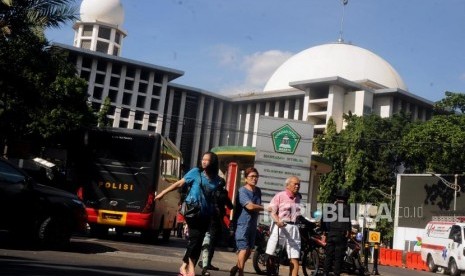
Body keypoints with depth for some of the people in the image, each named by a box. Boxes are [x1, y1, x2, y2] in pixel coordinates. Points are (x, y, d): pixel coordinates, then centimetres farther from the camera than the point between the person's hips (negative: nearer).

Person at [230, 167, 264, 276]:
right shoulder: (242, 191, -12)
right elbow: (250, 206, -22)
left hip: (253, 225, 7)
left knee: (249, 251, 11)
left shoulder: (258, 191, 11)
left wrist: (257, 209, 4)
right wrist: (264, 208, -12)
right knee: (244, 249, -11)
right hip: (242, 224, -7)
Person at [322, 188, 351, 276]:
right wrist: (348, 230, -11)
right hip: (340, 234, -4)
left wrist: (324, 231, 17)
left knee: (329, 255, 10)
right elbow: (347, 219, -16)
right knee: (339, 256, 0)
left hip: (330, 233, 4)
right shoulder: (345, 207, -4)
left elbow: (324, 219, 12)